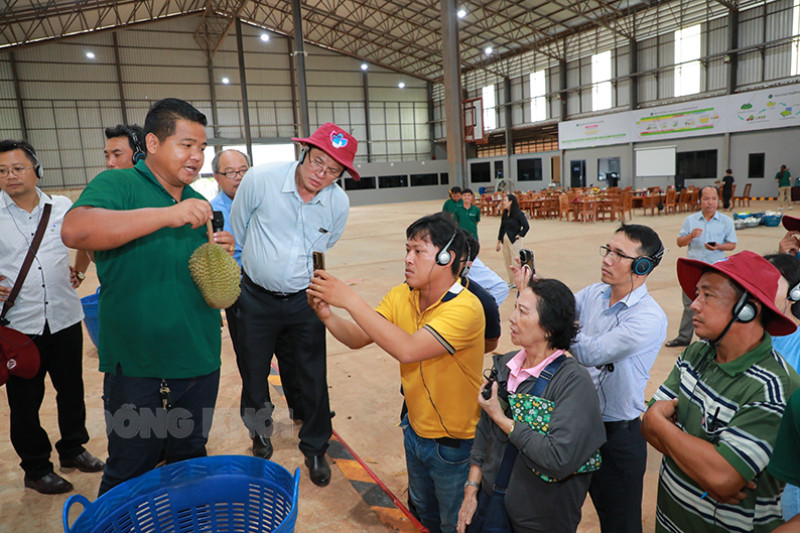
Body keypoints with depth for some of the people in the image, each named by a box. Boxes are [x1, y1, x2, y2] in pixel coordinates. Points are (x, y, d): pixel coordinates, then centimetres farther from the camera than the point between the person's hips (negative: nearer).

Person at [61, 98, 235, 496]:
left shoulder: (199, 205, 11)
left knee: (191, 468, 21)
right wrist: (167, 214, -30)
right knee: (129, 476, 11)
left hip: (200, 363, 6)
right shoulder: (117, 185, -6)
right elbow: (74, 230, -27)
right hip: (137, 369, -5)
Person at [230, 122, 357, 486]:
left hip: (304, 301, 1)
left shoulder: (339, 204, -8)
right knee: (254, 374, 13)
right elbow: (239, 227, 3)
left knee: (312, 378, 6)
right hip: (256, 298, -1)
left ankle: (315, 449, 29)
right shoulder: (261, 179, -16)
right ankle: (260, 432, 44)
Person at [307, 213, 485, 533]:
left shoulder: (466, 308, -31)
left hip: (454, 445, -6)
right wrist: (326, 314, -27)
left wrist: (349, 300, -39)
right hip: (415, 431, 6)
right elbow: (357, 338, -8)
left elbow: (407, 349, -41)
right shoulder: (401, 296, -8)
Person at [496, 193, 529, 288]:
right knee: (507, 262, 12)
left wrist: (519, 235, -11)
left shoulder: (518, 214, -11)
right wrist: (499, 241, 17)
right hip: (505, 240, 8)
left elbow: (526, 226, -13)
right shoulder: (505, 214, 10)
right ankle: (511, 283, 22)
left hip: (514, 240, -7)